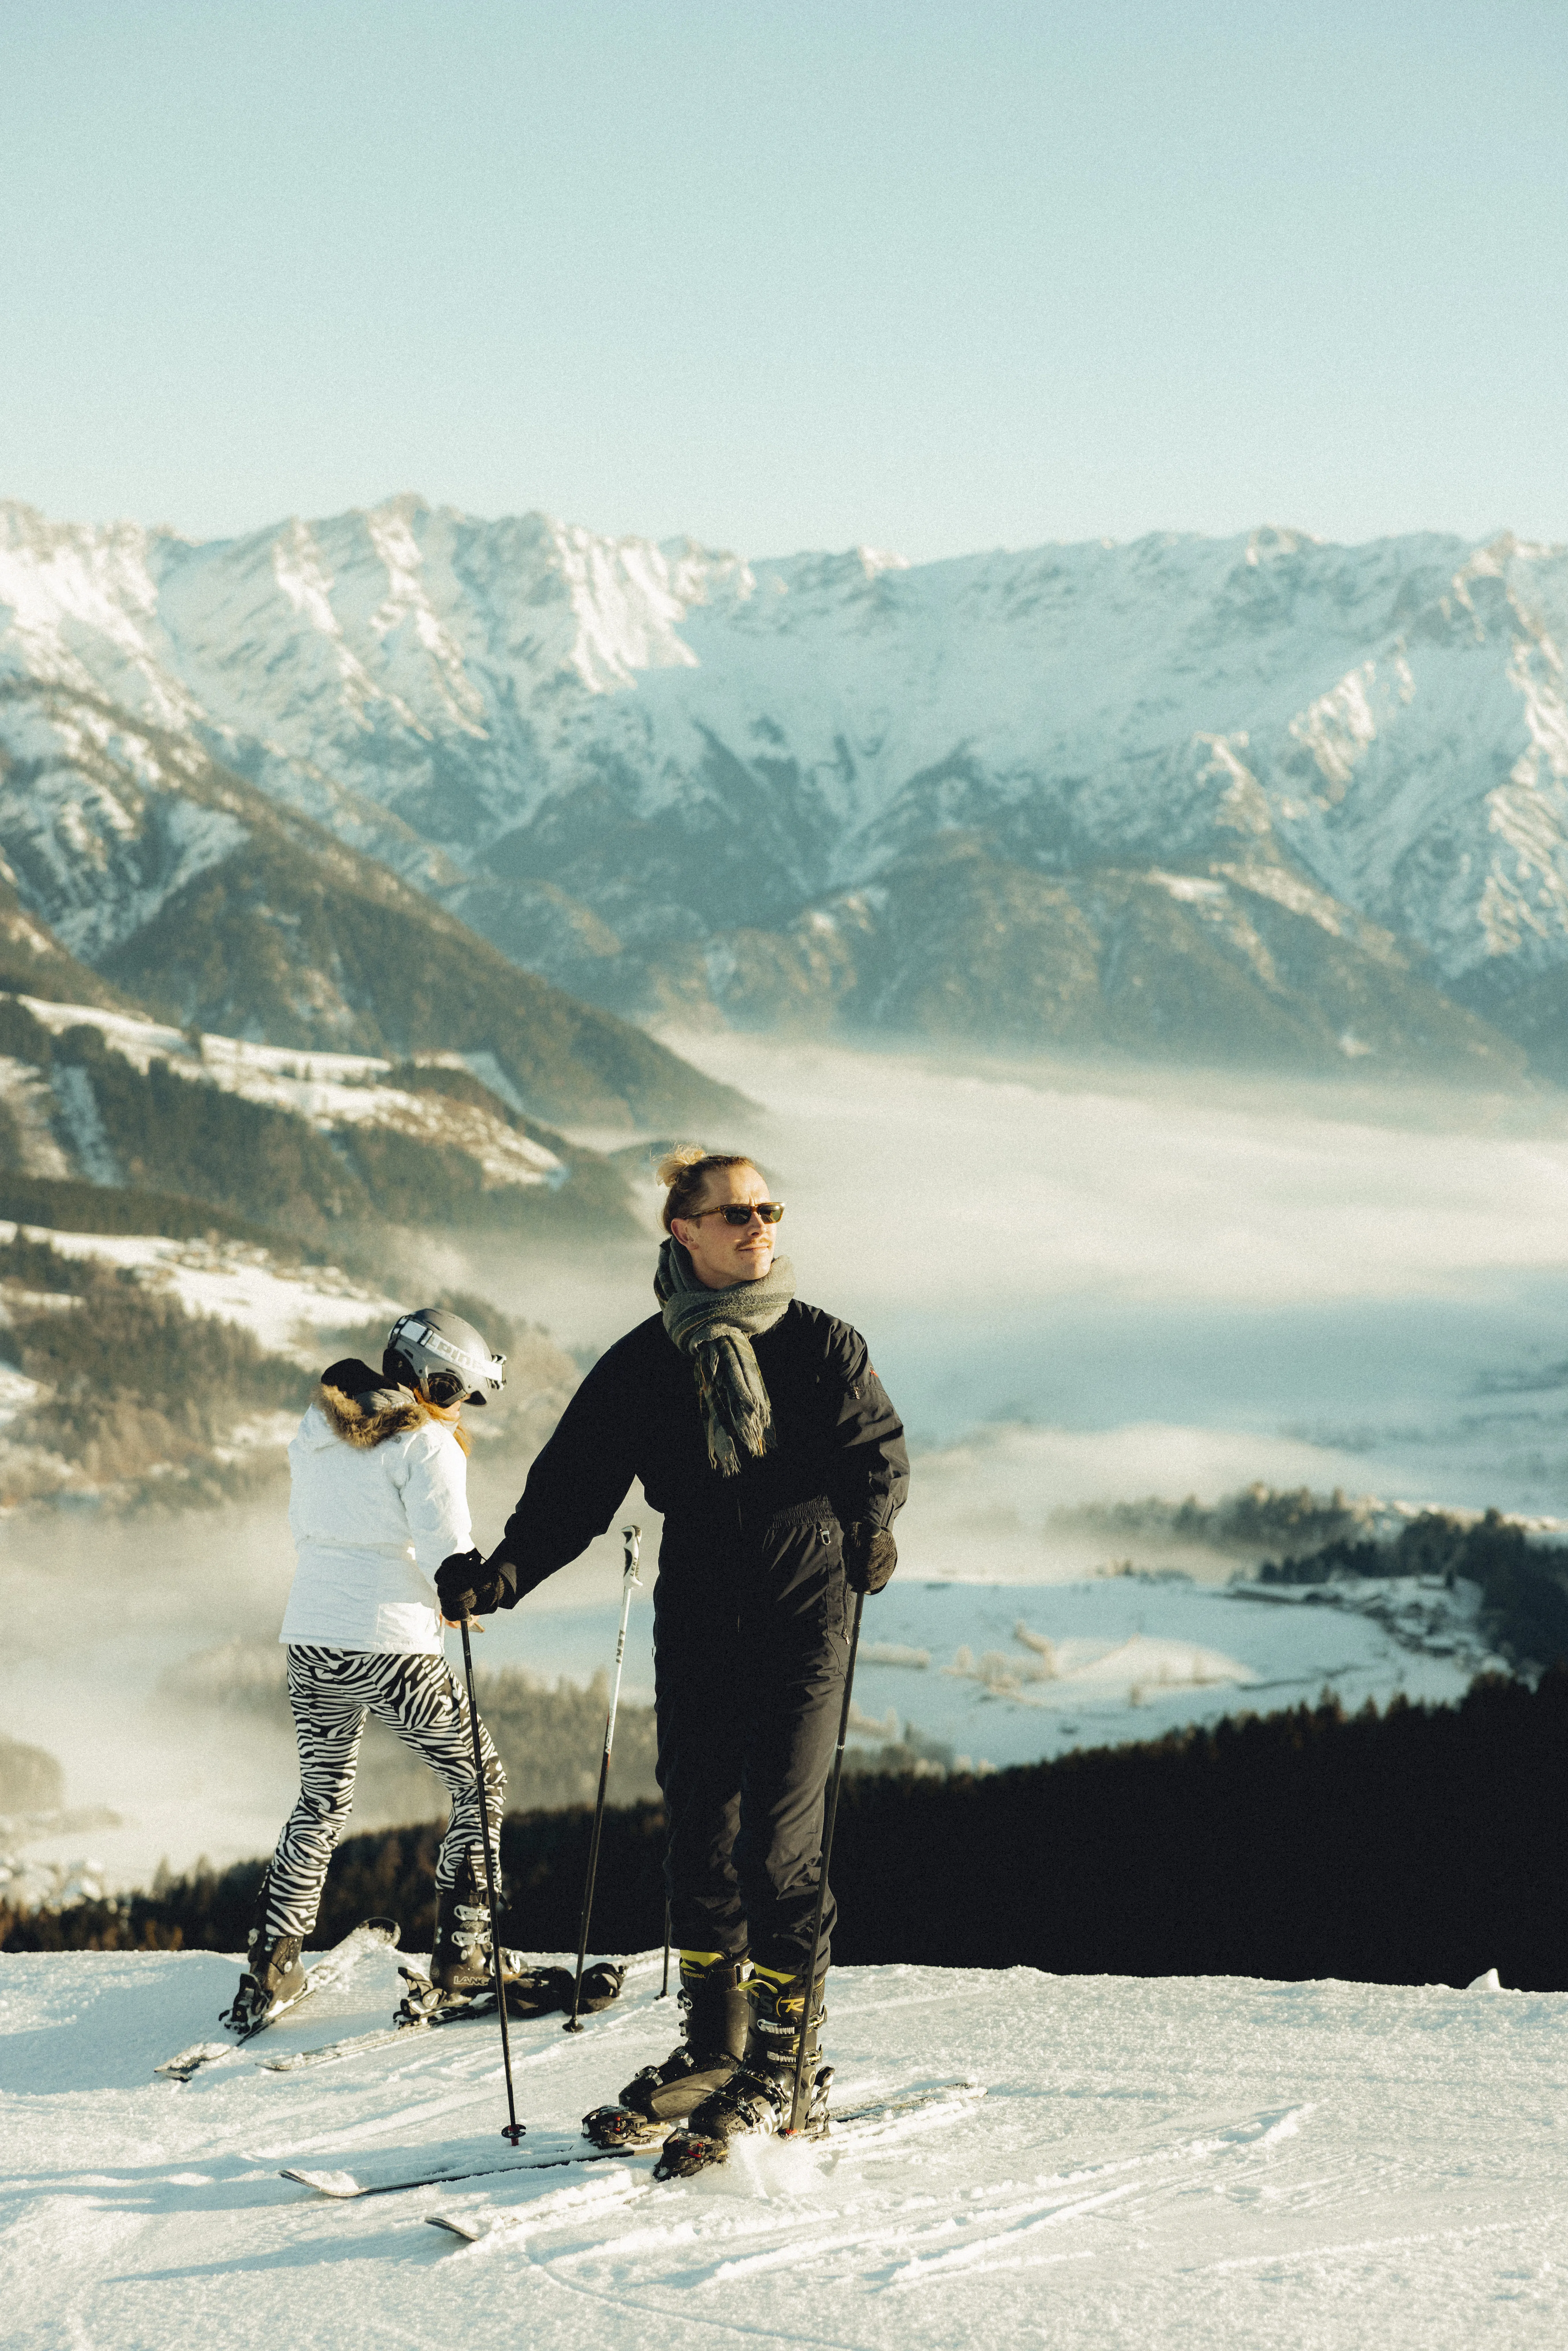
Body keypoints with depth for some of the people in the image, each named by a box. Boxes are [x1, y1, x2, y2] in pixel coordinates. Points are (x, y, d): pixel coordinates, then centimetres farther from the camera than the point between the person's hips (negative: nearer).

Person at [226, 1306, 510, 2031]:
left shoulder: (315, 1433, 11)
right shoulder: (426, 1443, -10)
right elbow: (447, 1551, -15)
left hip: (308, 1639, 6)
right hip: (391, 1647, -6)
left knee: (322, 1800, 23)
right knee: (480, 1784, 13)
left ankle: (267, 1972, 18)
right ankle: (460, 1954, 9)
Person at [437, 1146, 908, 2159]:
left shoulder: (823, 1346, 1)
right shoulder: (645, 1363, 5)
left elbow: (879, 1450, 1)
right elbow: (574, 1485, 4)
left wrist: (867, 1529, -19)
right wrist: (505, 1570, -9)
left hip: (803, 1622, -3)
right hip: (697, 1627, 3)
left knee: (777, 1845, -7)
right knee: (699, 1837, 7)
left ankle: (782, 2065, 3)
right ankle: (713, 2045, 22)